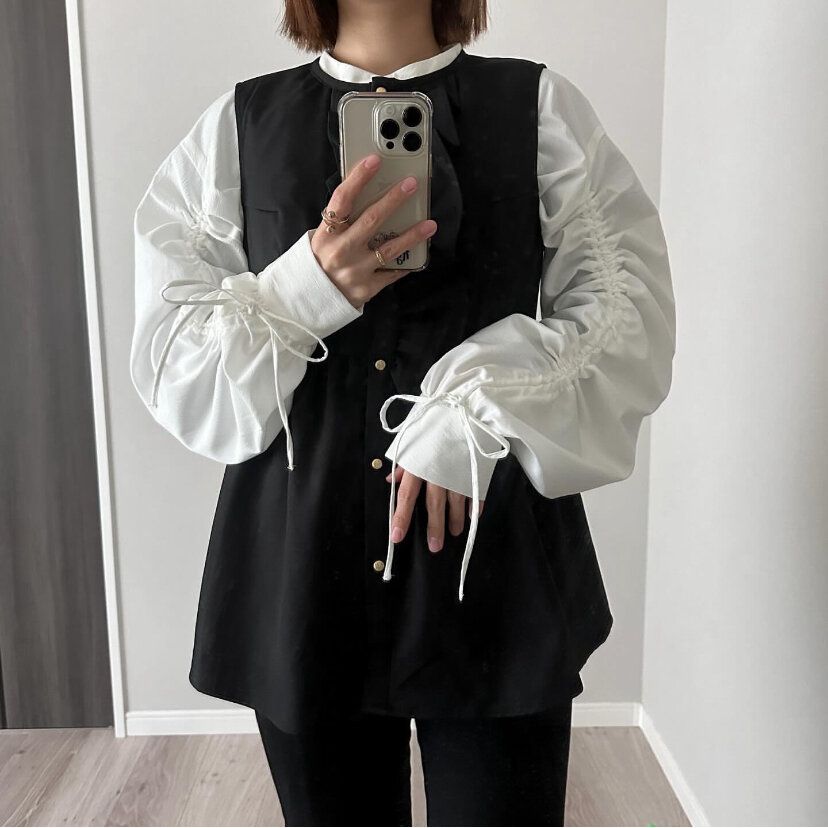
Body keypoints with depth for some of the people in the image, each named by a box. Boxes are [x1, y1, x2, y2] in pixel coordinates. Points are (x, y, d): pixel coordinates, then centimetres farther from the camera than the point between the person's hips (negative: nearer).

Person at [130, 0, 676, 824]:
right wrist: (305, 291, -16)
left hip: (497, 567, 0)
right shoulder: (237, 126, 7)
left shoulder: (543, 107, 5)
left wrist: (478, 408, -16)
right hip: (303, 572, 2)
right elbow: (165, 355, 2)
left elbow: (635, 313, -1)